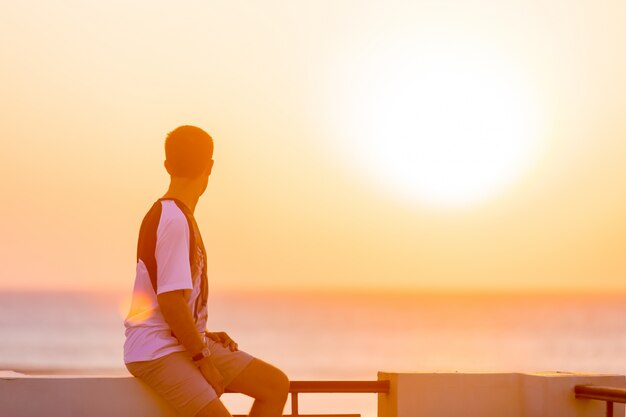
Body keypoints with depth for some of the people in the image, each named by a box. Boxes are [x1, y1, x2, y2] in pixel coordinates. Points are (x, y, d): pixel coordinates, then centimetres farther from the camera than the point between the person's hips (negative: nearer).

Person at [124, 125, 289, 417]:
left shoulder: (180, 216, 14)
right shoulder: (173, 220, -17)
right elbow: (169, 300, -23)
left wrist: (204, 337, 10)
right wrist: (203, 358, -16)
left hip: (187, 343, 10)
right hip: (155, 350, -10)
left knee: (276, 384, 5)